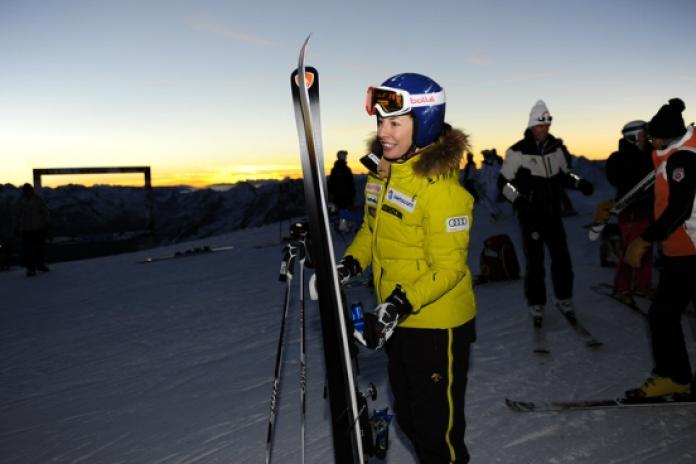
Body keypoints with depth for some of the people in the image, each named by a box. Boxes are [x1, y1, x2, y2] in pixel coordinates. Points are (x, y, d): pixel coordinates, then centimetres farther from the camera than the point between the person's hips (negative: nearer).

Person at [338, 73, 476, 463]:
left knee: (438, 428, 9)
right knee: (408, 416, 24)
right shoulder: (381, 171, 1)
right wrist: (350, 264, -3)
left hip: (438, 325, -8)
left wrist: (401, 305, -31)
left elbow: (448, 268, -22)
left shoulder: (442, 189, -23)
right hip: (397, 323, 8)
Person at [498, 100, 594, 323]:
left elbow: (563, 174, 17)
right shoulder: (518, 151, -11)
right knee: (535, 260, 1)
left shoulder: (556, 148, 5)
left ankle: (564, 298, 26)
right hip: (530, 214, -4)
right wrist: (519, 200, -20)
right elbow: (504, 182, -7)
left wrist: (579, 183, -1)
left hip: (553, 212, 5)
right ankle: (536, 304, 16)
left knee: (561, 256, 8)